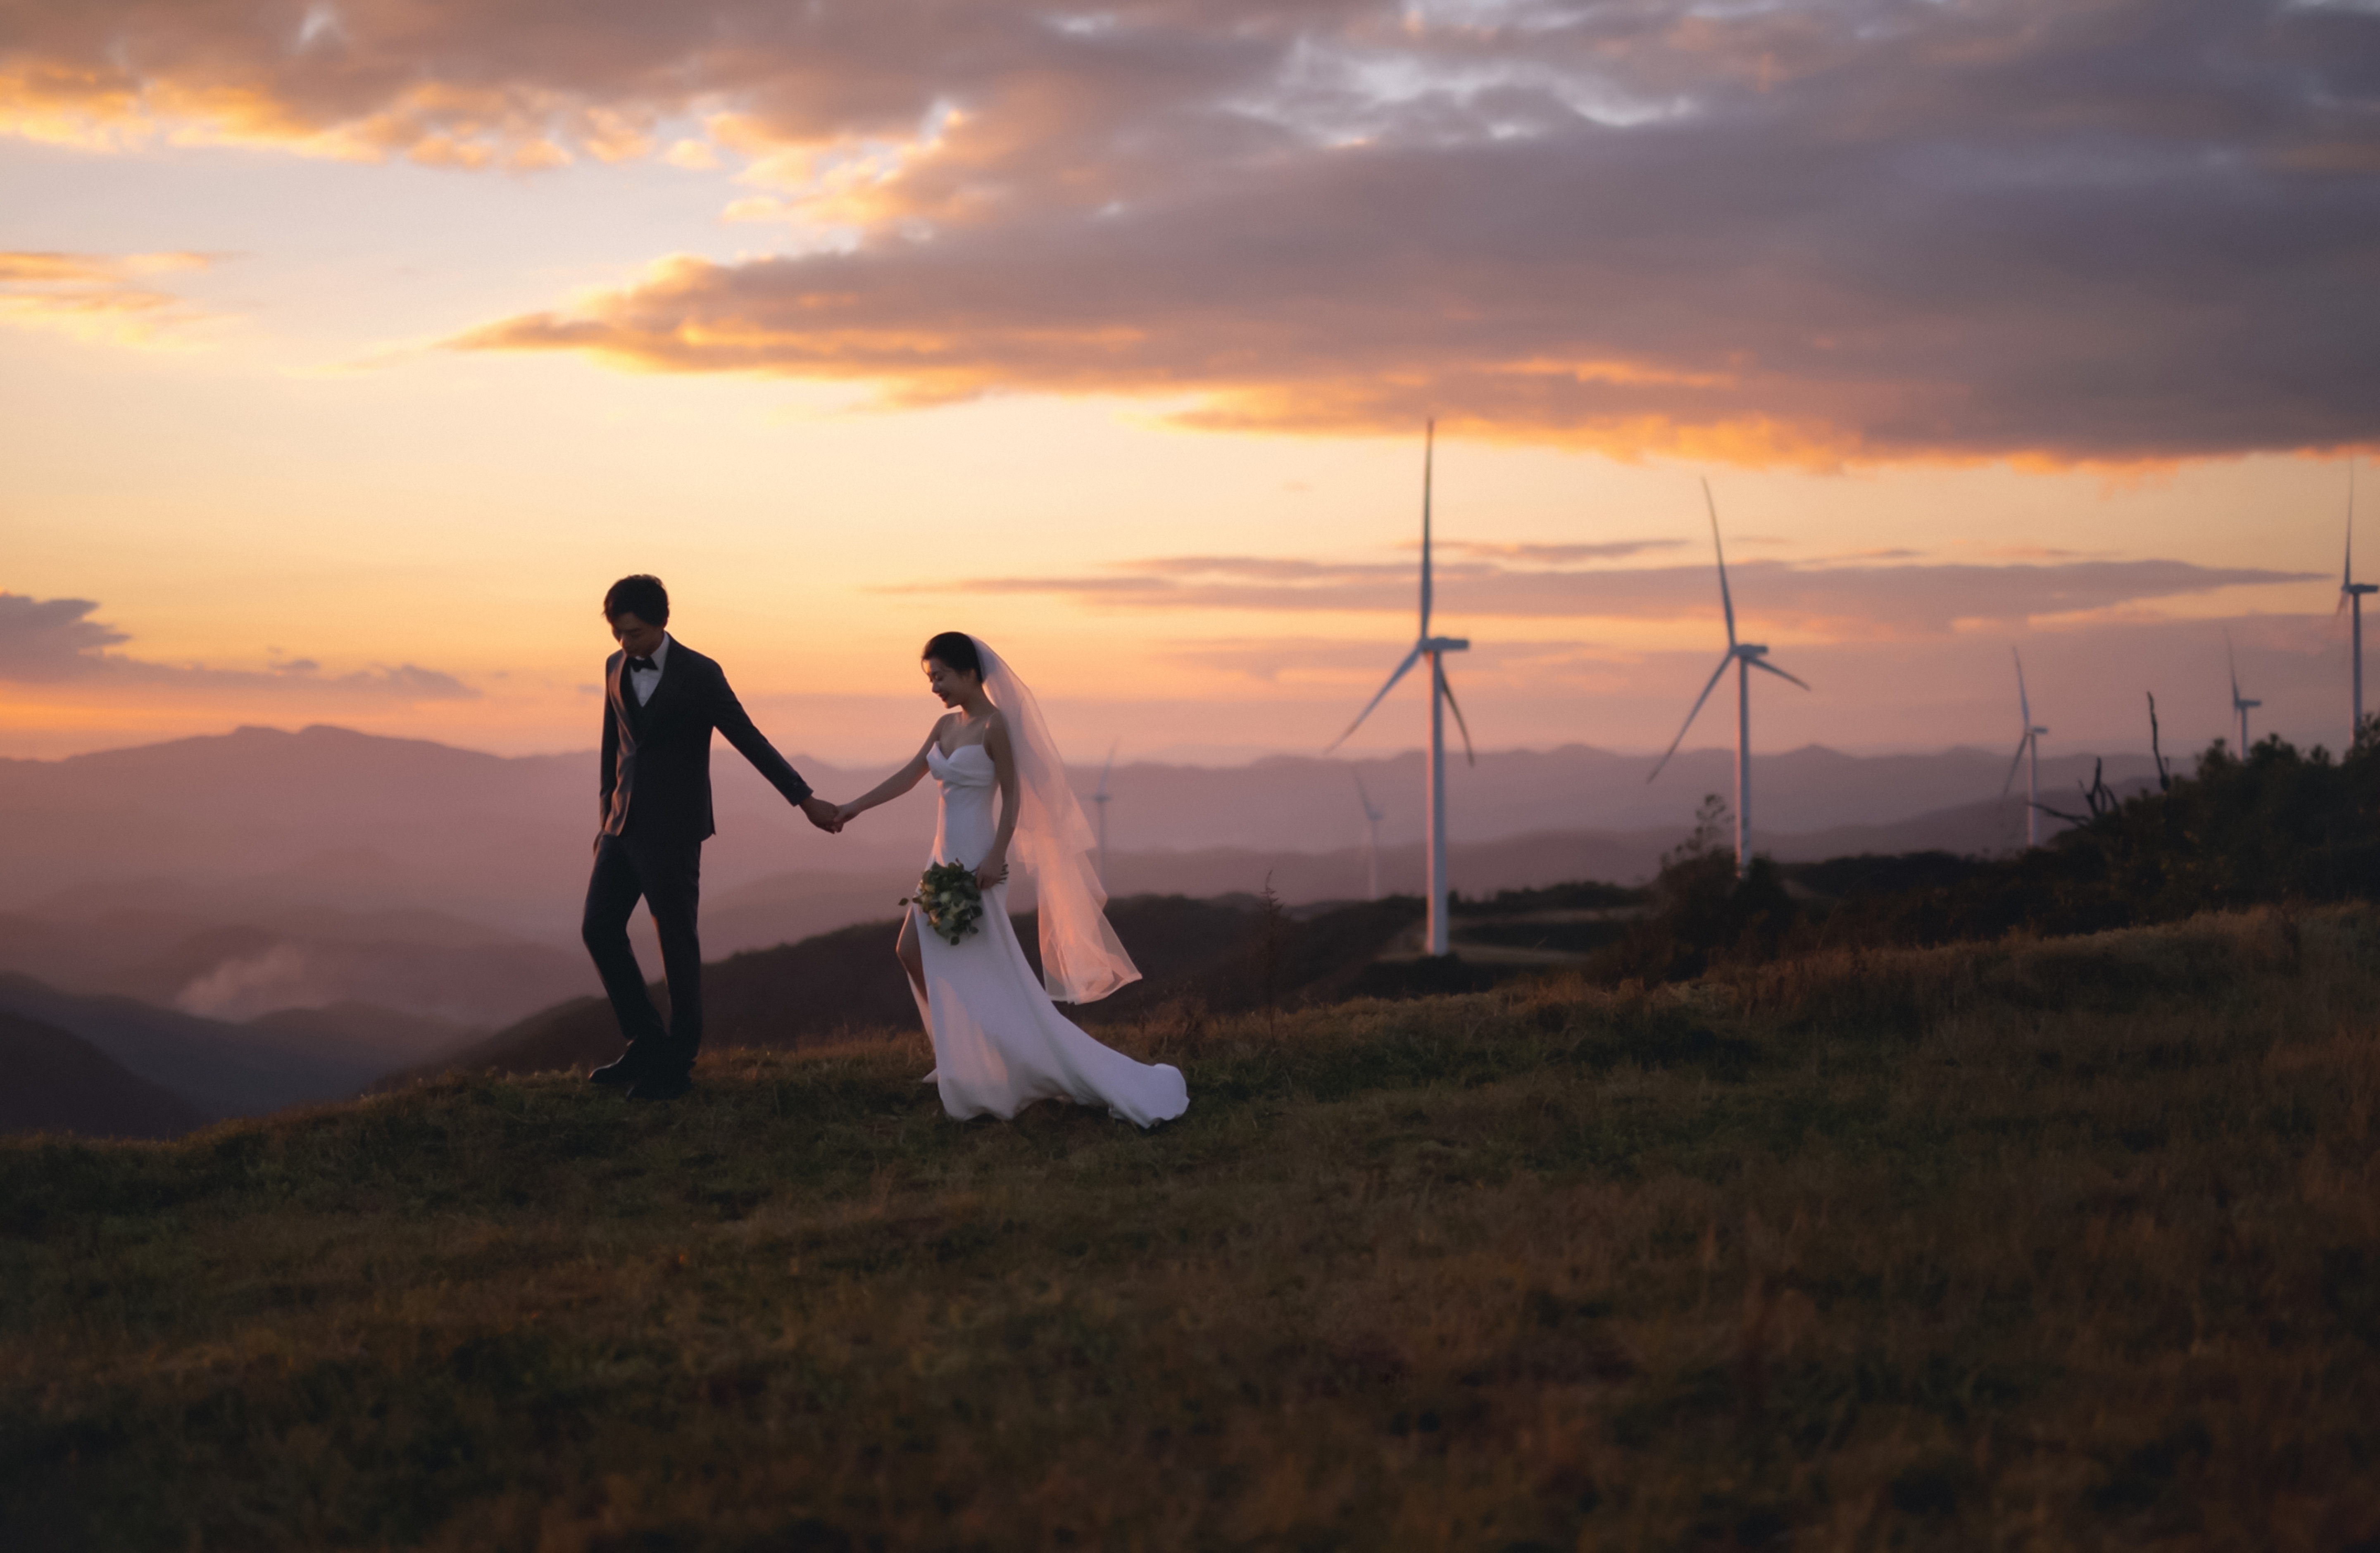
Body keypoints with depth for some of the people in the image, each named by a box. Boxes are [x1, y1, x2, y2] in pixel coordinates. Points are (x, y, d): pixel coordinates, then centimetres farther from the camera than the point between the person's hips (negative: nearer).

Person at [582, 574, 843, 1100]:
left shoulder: (700, 674, -13)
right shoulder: (616, 667, 6)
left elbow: (750, 741, -12)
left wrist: (805, 799, -14)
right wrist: (607, 817, 20)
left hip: (673, 830, -6)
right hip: (625, 825, 7)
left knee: (677, 942, 1)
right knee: (599, 929, 5)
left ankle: (676, 1063, 13)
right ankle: (646, 1044, 17)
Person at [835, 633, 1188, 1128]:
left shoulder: (994, 725, -13)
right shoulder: (947, 726, 11)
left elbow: (1013, 795, -14)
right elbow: (908, 777, 17)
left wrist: (996, 859, -20)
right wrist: (853, 807, 14)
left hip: (975, 860, -9)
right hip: (947, 857, 9)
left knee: (985, 973, -8)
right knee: (911, 950, 12)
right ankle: (958, 1053, 22)